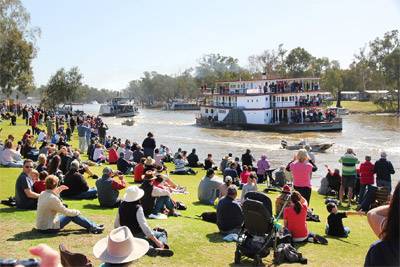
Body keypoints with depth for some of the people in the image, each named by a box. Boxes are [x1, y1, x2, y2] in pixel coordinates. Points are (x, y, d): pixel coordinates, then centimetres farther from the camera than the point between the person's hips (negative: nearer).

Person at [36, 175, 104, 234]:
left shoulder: (43, 194, 2)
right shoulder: (53, 199, -25)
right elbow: (65, 211, -15)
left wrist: (58, 190, 15)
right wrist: (77, 212, 2)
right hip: (48, 228, -9)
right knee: (72, 216, -4)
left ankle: (93, 225, 17)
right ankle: (92, 227, 4)